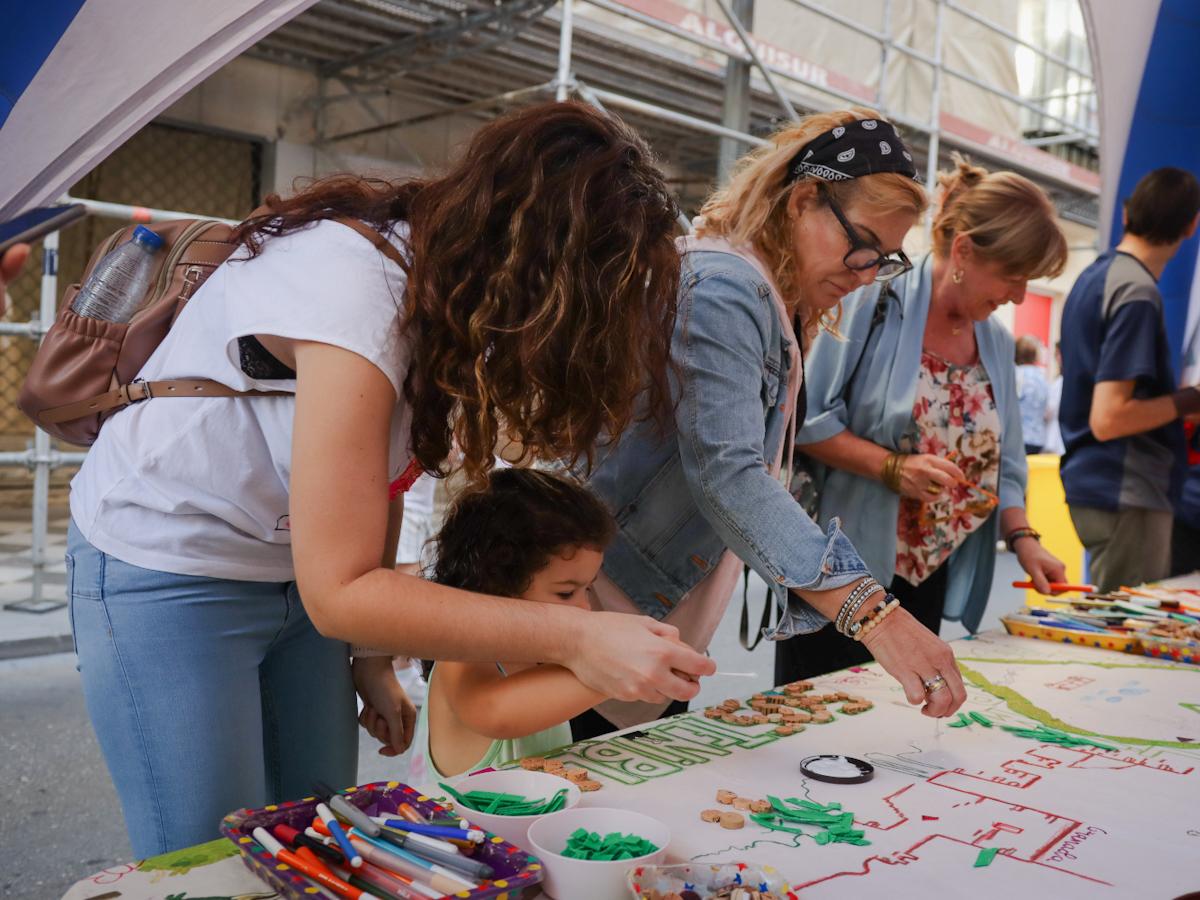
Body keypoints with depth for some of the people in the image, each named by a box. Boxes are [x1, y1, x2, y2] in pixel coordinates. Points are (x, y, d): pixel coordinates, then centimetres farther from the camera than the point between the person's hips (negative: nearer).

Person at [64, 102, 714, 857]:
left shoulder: (447, 280, -8)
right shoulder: (355, 291, -32)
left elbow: (378, 473, -1)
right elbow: (338, 591, -32)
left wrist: (376, 654, 2)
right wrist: (573, 638, -34)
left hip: (299, 569, 7)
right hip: (166, 574, -6)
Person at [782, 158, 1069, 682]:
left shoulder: (996, 340, 10)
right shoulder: (876, 304, -11)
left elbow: (1001, 459, 15)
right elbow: (805, 419, -14)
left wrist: (1021, 536, 2)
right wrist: (893, 466, -22)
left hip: (928, 581, 7)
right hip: (840, 575, -6)